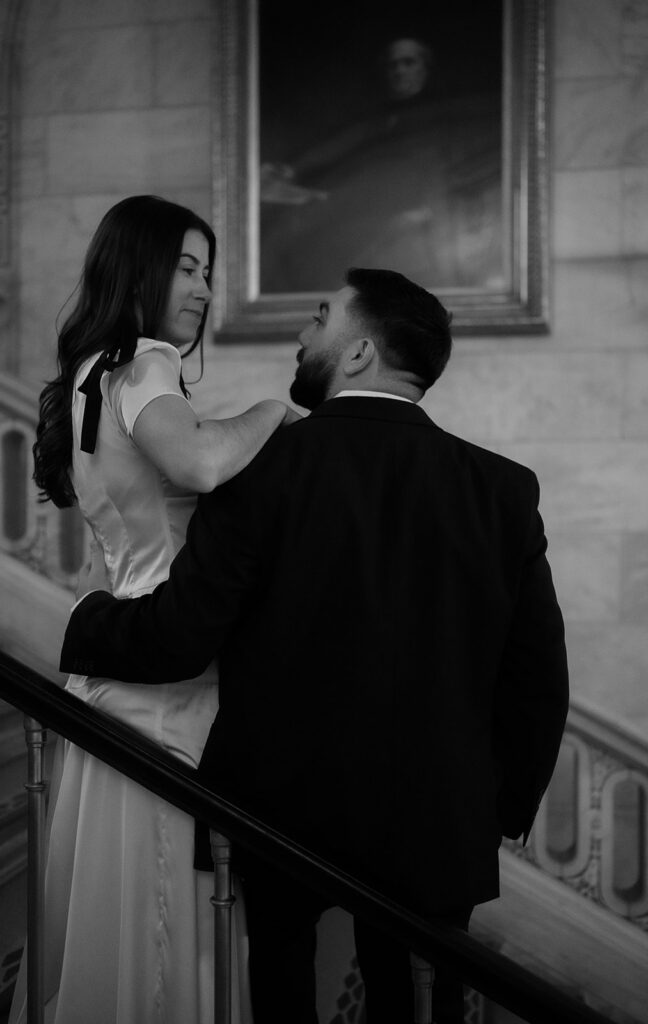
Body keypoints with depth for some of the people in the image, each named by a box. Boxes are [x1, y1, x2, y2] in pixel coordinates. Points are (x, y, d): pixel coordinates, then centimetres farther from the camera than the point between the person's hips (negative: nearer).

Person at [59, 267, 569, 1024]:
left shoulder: (262, 467, -15)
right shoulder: (502, 487, -6)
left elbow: (177, 637, -17)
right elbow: (538, 678, -3)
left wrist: (85, 624, 3)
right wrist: (507, 806, 11)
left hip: (282, 806, -2)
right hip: (437, 824, 2)